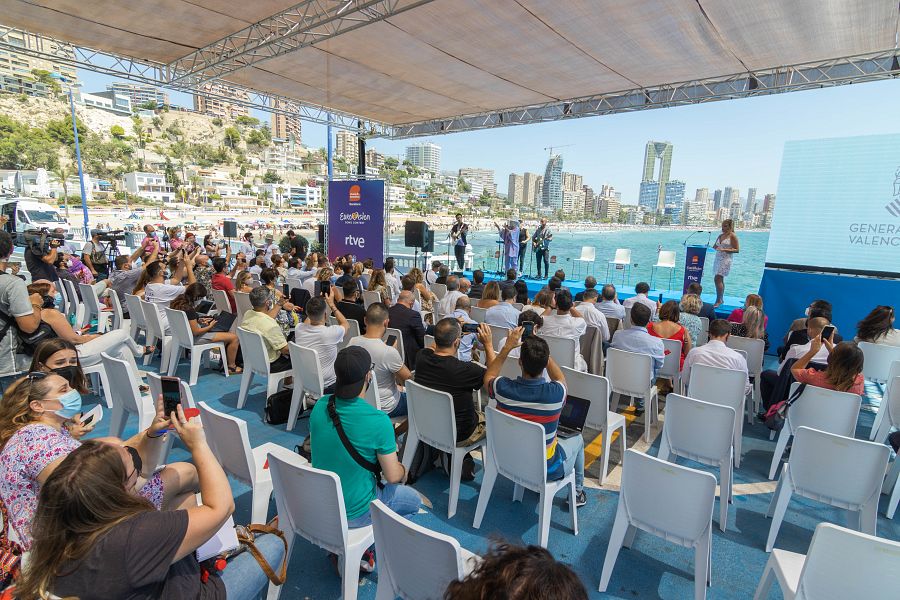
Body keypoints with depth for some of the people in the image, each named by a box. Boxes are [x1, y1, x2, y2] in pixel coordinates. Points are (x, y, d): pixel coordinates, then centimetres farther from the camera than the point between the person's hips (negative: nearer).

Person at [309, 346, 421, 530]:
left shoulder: (319, 406, -12)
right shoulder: (378, 421, -30)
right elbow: (393, 476, -19)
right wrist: (402, 469, 5)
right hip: (354, 514, -6)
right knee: (414, 501, 20)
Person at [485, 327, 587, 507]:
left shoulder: (503, 388, -26)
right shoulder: (555, 393, -30)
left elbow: (488, 377, 1)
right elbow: (560, 378, -2)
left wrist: (507, 347, -2)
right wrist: (541, 350, -5)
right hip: (546, 471, -2)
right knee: (577, 440, 28)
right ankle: (577, 492, 44)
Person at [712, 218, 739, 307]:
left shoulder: (732, 236, -6)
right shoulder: (720, 235, 14)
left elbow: (737, 250, -9)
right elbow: (715, 246, 20)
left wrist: (724, 249, -20)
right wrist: (710, 248, -3)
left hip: (726, 260, -7)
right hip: (718, 259, 7)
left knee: (717, 279, -16)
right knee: (720, 279, 12)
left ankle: (718, 301, -13)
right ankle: (721, 299, 22)